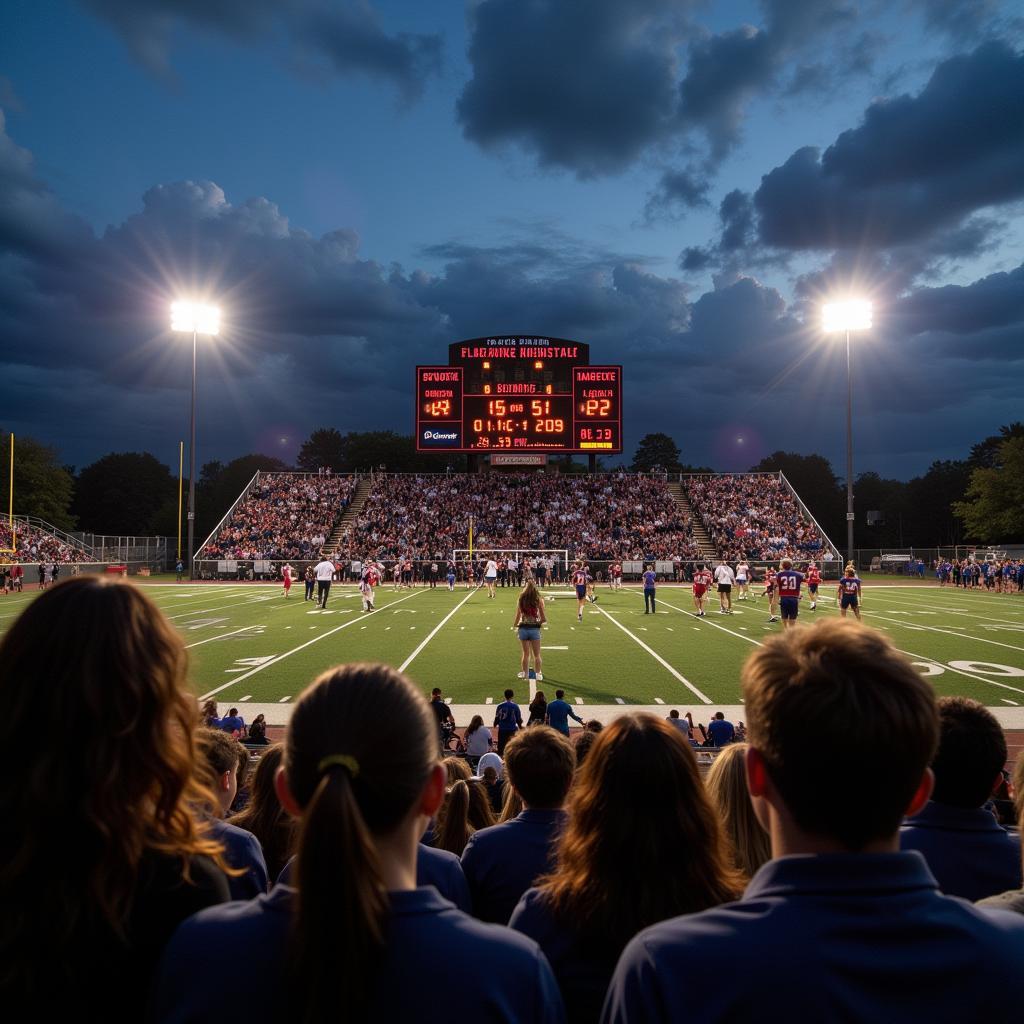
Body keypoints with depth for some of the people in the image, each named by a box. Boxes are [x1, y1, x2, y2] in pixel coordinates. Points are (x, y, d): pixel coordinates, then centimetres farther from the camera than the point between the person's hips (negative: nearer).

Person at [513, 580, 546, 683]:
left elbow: (517, 617, -1)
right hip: (534, 628, -2)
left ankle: (524, 673, 22)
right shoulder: (539, 600, -7)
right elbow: (544, 618, -6)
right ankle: (538, 674, 15)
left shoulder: (520, 600, -3)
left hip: (523, 628, 2)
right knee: (537, 654, 11)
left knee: (525, 654, 16)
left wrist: (514, 625, 18)